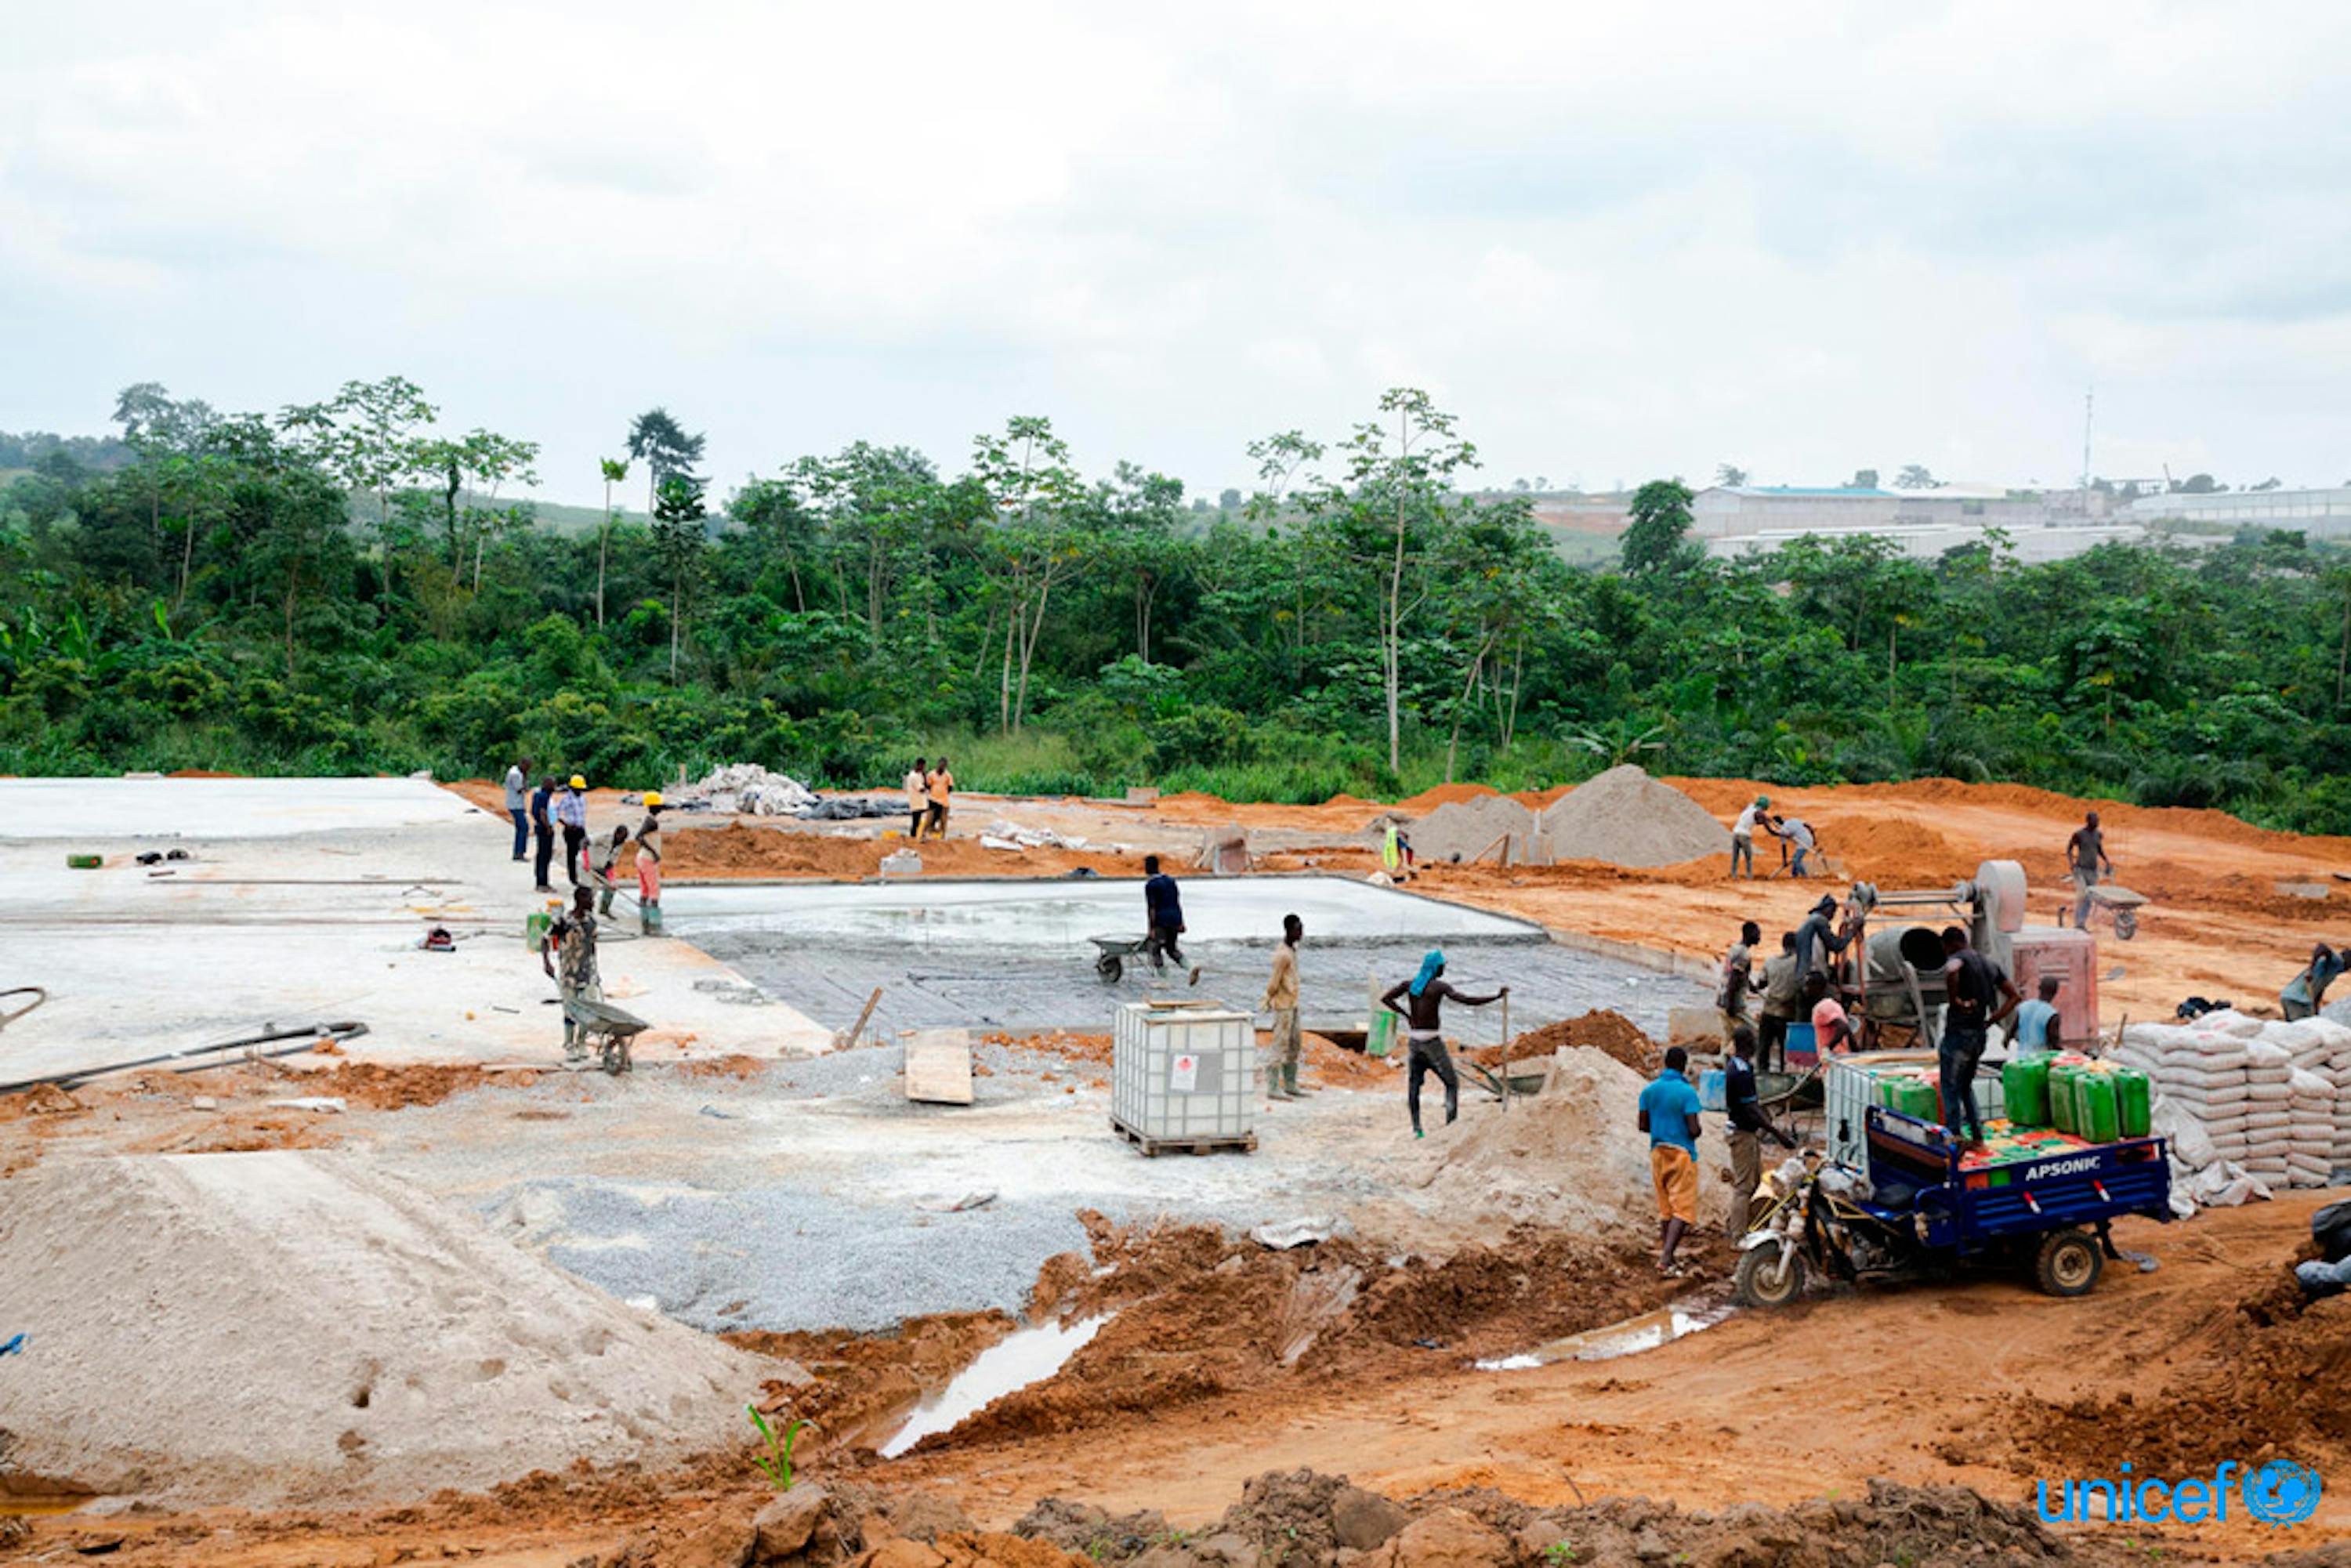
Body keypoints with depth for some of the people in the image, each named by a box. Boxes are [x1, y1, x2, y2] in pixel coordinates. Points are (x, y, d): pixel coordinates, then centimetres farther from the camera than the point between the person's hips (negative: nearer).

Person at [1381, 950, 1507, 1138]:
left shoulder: (1409, 983, 6)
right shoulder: (1440, 987, -10)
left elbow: (1385, 998, 0)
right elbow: (1468, 1001, -19)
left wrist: (1406, 1015, 6)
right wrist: (1497, 996, -14)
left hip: (1413, 1040, 5)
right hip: (1432, 1041, -5)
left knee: (1414, 1084, 12)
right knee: (1452, 1083, 5)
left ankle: (1416, 1128, 8)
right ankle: (1452, 1123, -5)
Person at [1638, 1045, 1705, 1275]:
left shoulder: (1649, 1090, 3)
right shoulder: (1687, 1092, -13)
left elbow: (1643, 1125, 6)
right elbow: (1693, 1129, -16)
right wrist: (1695, 1133, 7)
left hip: (1658, 1151, 6)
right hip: (1682, 1152, -6)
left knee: (1666, 1209, 14)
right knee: (1683, 1209, -4)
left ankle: (1665, 1257, 15)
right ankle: (1666, 1257, -17)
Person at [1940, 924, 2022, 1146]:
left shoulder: (1958, 958, -10)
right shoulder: (1990, 965, 15)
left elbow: (1951, 970, -37)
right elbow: (2016, 996, 17)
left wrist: (1955, 1001, -23)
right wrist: (1992, 1020, 12)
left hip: (1958, 1034, -8)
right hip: (1980, 1036, 8)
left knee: (1950, 1088, 1)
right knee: (1966, 1086, 21)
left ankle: (1954, 1138, 0)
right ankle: (1977, 1135, 18)